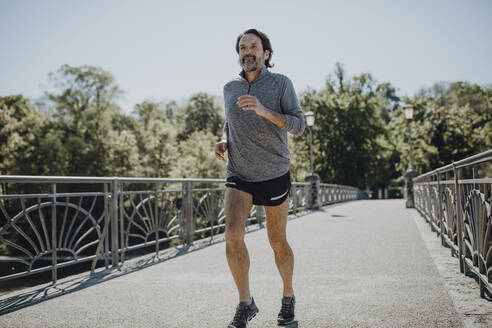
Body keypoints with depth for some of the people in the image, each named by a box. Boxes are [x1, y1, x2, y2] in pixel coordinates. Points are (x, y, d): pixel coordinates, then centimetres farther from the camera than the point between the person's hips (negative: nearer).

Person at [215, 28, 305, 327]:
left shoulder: (281, 83, -5)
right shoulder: (231, 88, 6)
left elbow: (298, 126, -13)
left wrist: (264, 111, -28)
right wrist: (223, 140, 1)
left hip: (274, 175, -2)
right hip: (239, 175, 2)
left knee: (278, 242, 9)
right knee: (233, 234, -19)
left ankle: (288, 296, 33)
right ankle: (246, 304, -4)